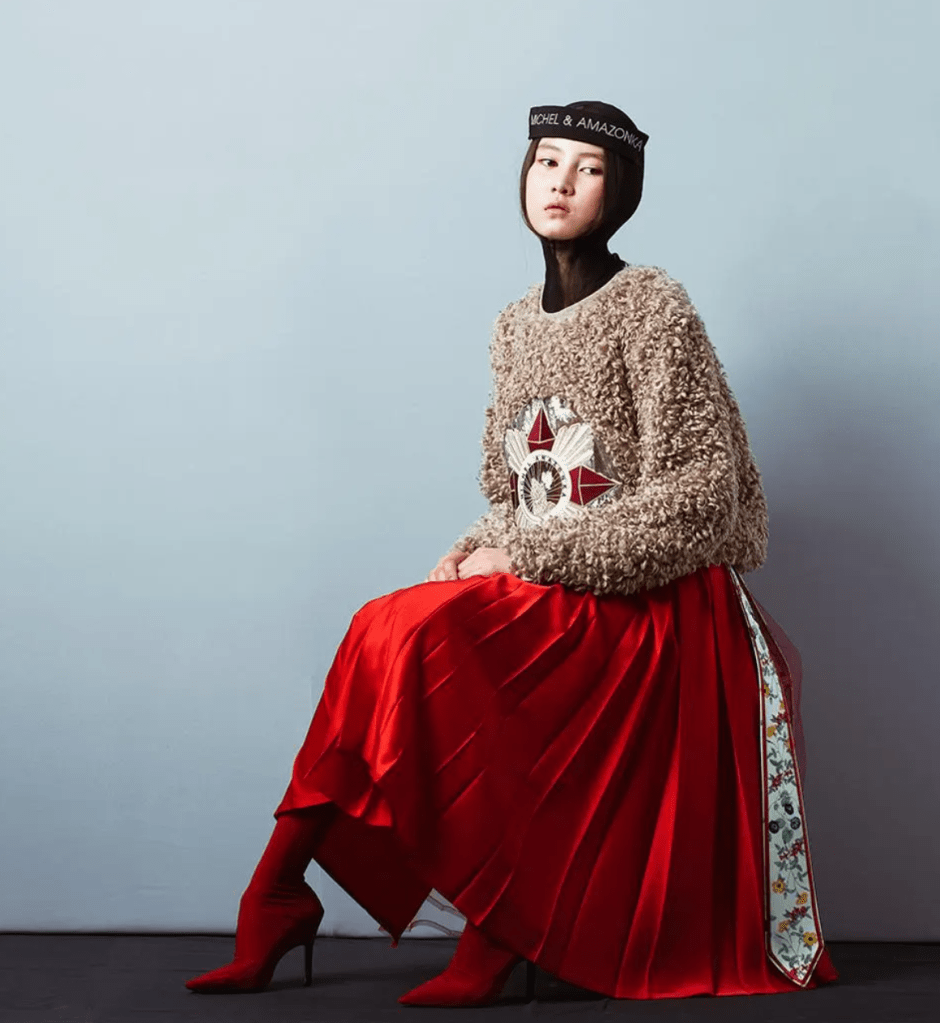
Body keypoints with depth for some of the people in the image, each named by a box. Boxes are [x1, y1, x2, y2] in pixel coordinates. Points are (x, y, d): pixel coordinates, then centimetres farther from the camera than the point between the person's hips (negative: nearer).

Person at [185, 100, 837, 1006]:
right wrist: (477, 553, -5)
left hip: (644, 603, -6)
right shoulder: (515, 325, 13)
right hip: (544, 598, 6)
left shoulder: (650, 305, -7)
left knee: (407, 635, -27)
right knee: (391, 639, -19)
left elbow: (701, 493, -14)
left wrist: (527, 558, -16)